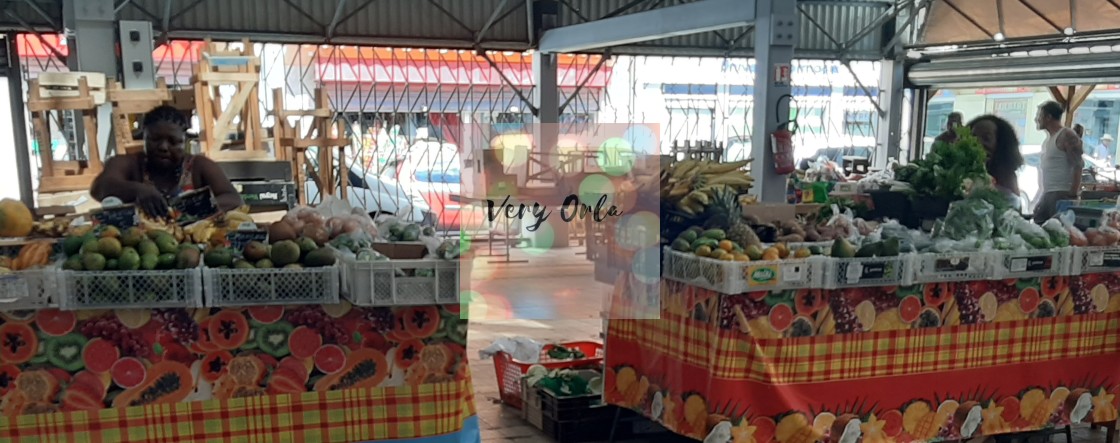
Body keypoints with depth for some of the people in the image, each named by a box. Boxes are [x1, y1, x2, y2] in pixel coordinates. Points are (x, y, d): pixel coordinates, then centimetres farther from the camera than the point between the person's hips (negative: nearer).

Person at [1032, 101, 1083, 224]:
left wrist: (1073, 195, -20)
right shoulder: (1048, 138, 17)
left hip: (1062, 194, -9)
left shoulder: (1066, 136, -10)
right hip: (1047, 194, 9)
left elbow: (1078, 166, -15)